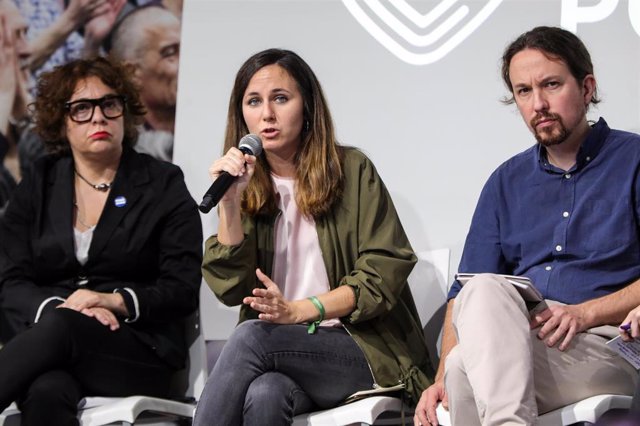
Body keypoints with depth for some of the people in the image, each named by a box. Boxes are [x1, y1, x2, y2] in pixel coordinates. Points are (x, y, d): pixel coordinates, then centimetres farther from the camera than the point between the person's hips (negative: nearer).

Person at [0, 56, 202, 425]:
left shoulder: (165, 186, 8)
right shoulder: (37, 189, 16)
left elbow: (183, 291, 1)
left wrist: (116, 301, -16)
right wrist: (53, 306, -15)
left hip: (140, 353, -1)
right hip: (50, 339, 2)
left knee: (59, 327, -37)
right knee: (46, 393, -38)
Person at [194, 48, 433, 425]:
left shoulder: (351, 170, 3)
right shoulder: (247, 185, 11)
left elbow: (385, 272, -4)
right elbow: (232, 288, 1)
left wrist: (298, 311, -15)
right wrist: (230, 202, -11)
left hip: (364, 351, -2)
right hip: (278, 347, 2)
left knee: (252, 336, -31)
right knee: (265, 395, -35)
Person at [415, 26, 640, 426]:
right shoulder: (507, 182, 21)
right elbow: (466, 291, 12)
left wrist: (586, 312, -17)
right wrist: (441, 378, -5)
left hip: (607, 345, -5)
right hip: (508, 340, 5)